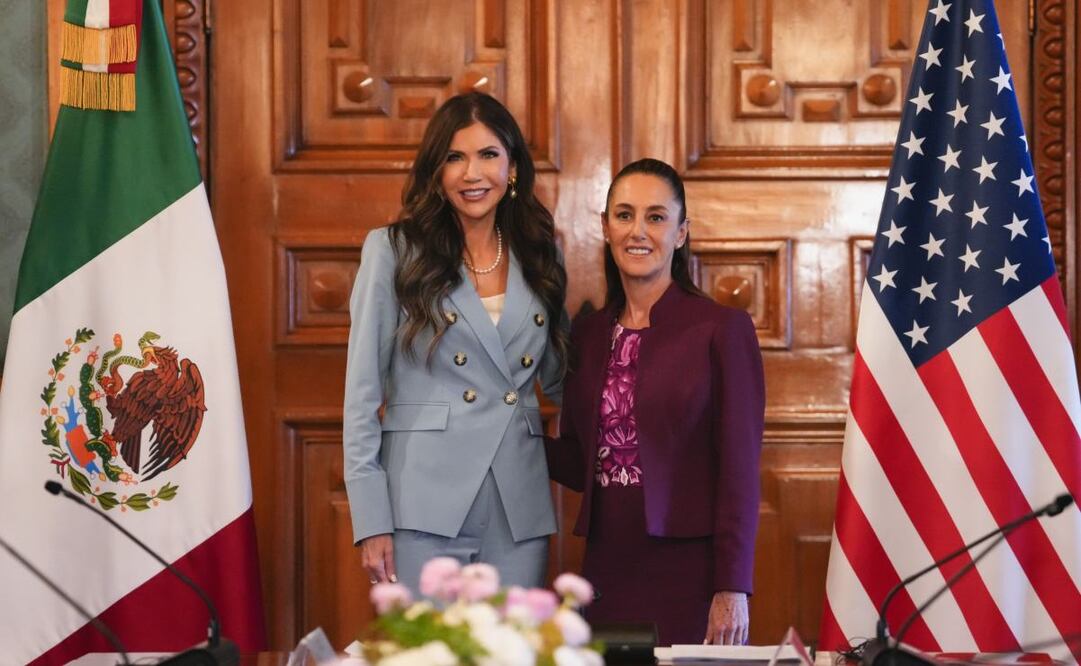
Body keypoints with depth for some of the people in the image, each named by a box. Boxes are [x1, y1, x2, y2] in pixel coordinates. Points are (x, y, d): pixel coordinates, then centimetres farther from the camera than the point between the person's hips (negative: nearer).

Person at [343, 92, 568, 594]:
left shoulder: (540, 256, 12)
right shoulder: (394, 251, 2)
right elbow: (363, 393, -1)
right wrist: (370, 521, -8)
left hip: (519, 512, 3)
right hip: (425, 505, -3)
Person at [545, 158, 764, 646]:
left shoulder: (722, 330, -6)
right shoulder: (588, 335, 10)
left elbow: (739, 473, -8)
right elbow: (583, 466, 14)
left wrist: (732, 590, -13)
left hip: (688, 570, -4)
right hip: (606, 568, 5)